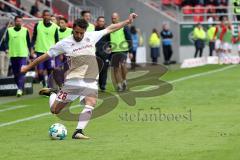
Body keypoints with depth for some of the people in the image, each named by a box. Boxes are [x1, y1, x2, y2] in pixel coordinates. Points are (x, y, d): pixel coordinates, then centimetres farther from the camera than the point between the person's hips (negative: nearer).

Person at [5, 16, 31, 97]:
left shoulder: (25, 30, 5)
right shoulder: (9, 30, 6)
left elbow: (28, 42, 9)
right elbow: (6, 41, 2)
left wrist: (31, 52, 9)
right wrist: (7, 49, -14)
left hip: (23, 54, -2)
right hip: (13, 55, 2)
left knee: (22, 72, -14)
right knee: (15, 73, 8)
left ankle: (20, 89, -19)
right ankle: (20, 87, 20)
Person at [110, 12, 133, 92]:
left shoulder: (124, 27, 0)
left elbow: (129, 40, 1)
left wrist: (130, 52, -3)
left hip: (123, 50, -4)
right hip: (114, 51, 4)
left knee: (122, 64, -24)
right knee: (116, 68, 3)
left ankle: (124, 80, -3)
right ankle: (119, 85, 13)